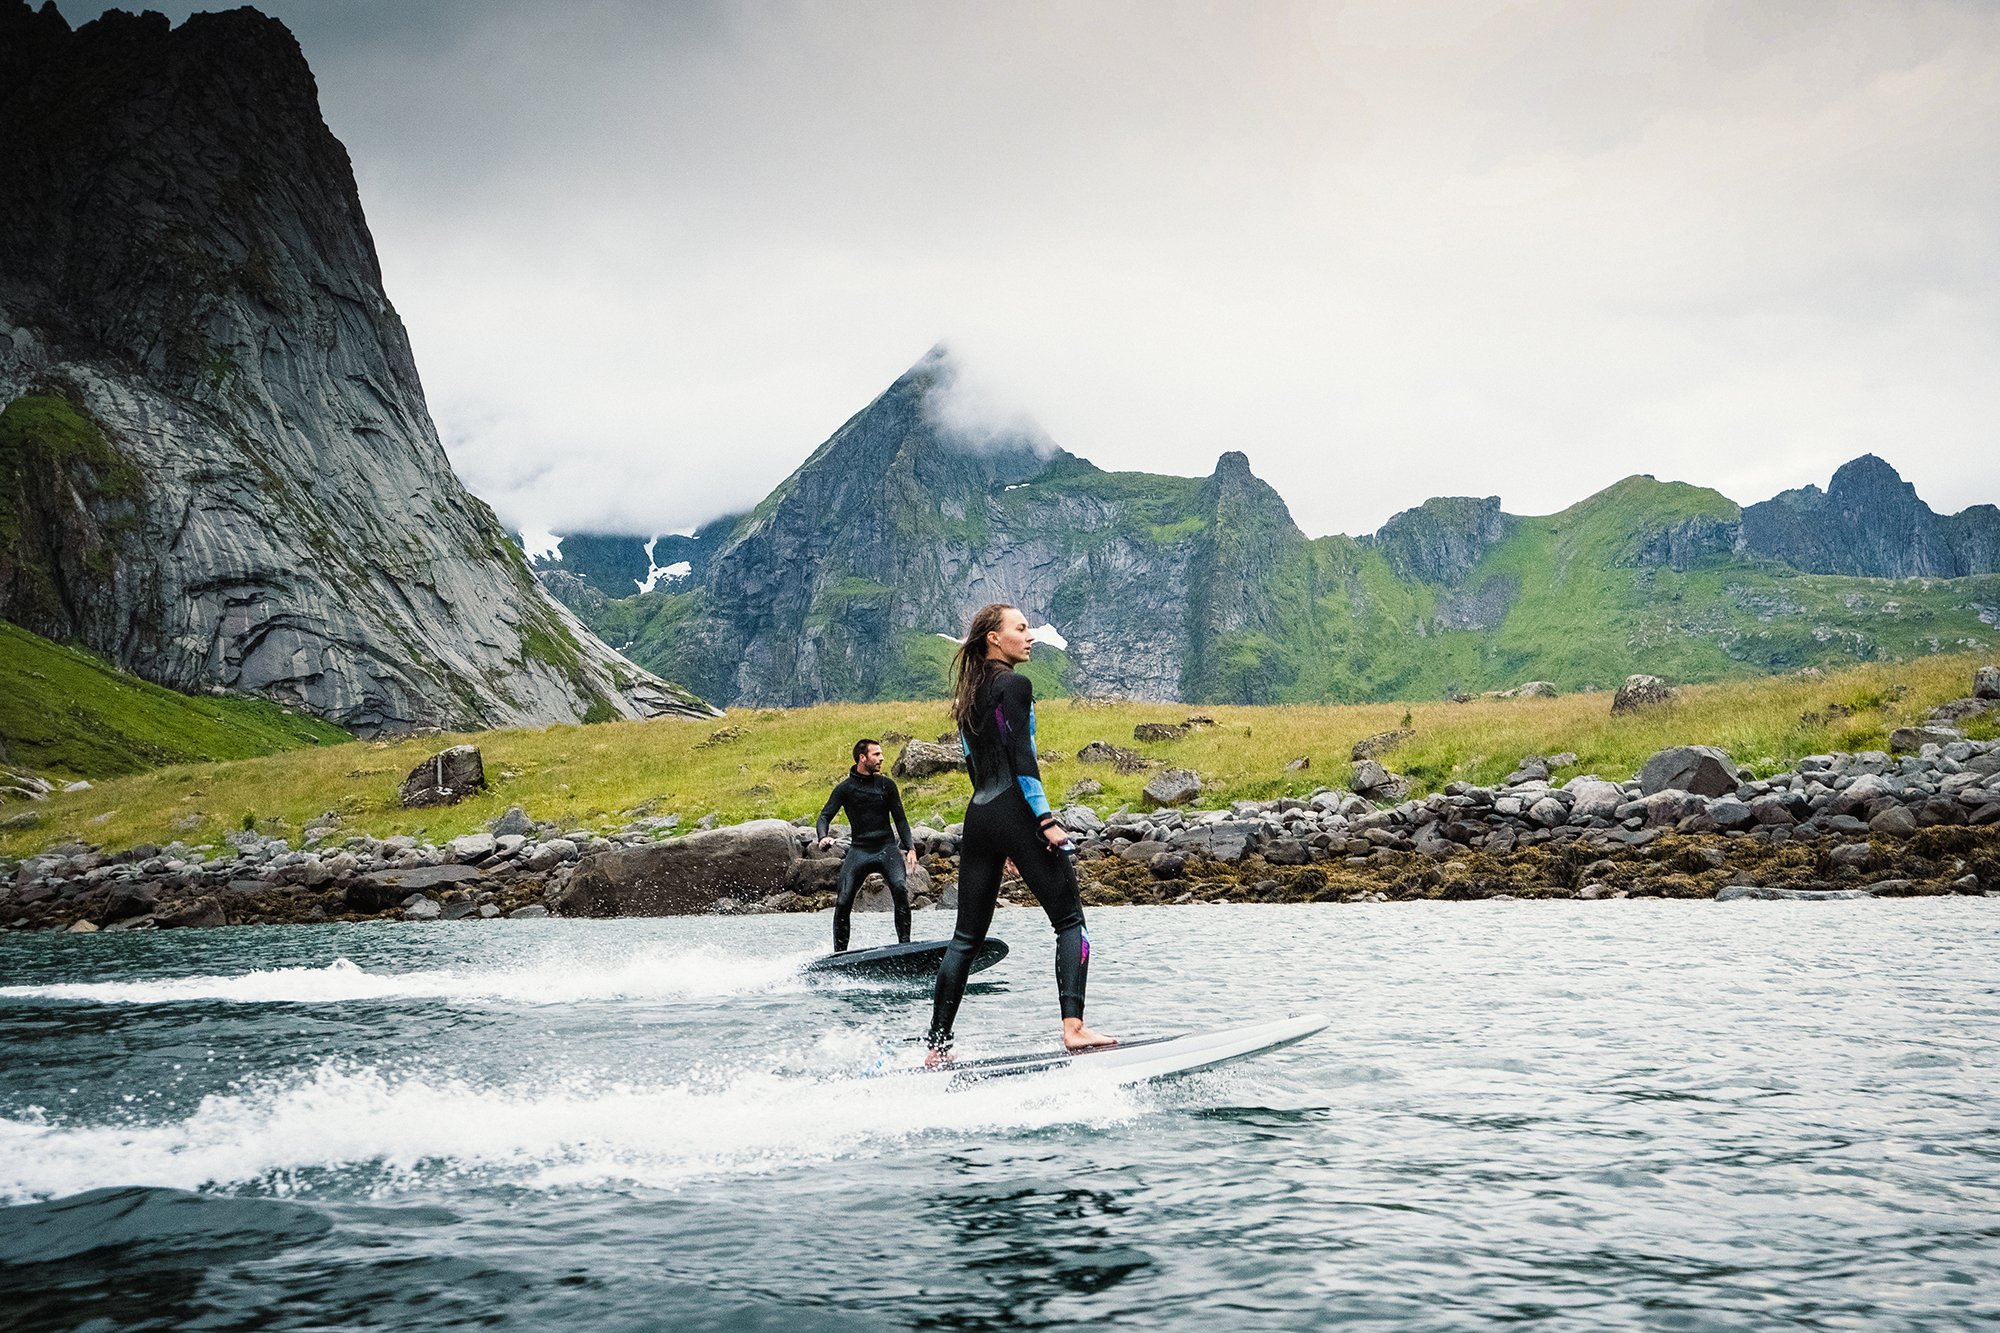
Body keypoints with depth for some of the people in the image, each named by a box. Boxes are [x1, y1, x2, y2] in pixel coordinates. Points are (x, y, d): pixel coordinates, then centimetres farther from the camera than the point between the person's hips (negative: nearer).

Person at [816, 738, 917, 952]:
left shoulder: (887, 785, 9)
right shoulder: (845, 788, 5)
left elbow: (900, 819, 11)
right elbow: (825, 816, 2)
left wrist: (910, 848, -1)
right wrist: (824, 836, -20)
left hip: (887, 848, 0)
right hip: (859, 851, 0)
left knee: (900, 890, -24)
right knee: (843, 902, -8)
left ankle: (905, 943, -21)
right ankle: (839, 952, 5)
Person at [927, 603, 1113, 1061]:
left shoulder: (968, 696, 20)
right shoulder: (1014, 685, -5)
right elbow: (1022, 758, -14)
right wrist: (1047, 820, -16)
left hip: (977, 817, 8)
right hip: (1015, 812, -8)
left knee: (967, 936, 10)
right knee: (1070, 921, -2)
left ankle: (937, 1046, 8)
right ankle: (1073, 1026, -14)